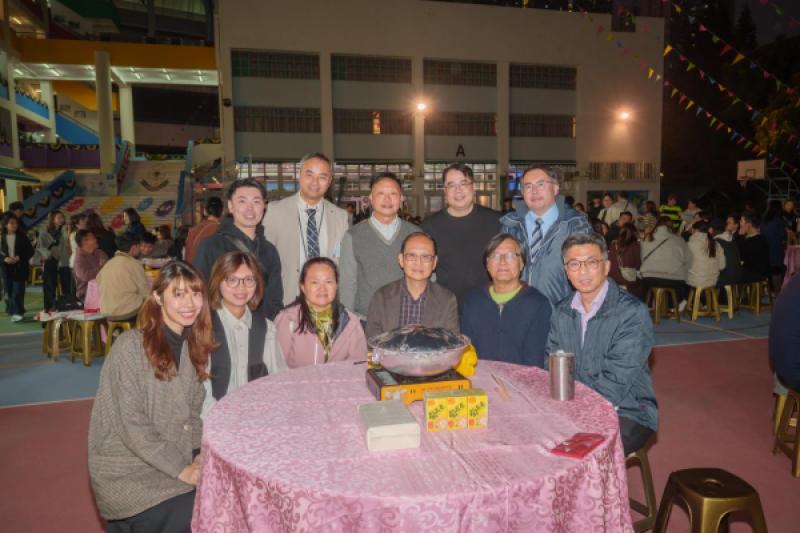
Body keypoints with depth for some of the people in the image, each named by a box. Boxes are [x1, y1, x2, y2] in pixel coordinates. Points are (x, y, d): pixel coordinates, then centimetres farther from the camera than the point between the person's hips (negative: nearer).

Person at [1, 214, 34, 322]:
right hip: (6, 269, 2)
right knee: (9, 292, 9)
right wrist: (5, 259, -15)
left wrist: (19, 258, -14)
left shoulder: (22, 237, -1)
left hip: (20, 269, -2)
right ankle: (13, 312, 19)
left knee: (18, 291, -7)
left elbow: (30, 251, 0)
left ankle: (18, 312, -4)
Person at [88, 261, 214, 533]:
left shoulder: (193, 345, 3)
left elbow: (192, 413, 8)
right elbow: (132, 426, -19)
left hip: (175, 460, 6)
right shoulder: (130, 346, -16)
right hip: (126, 472, -5)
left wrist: (201, 457, -8)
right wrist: (181, 469, -18)